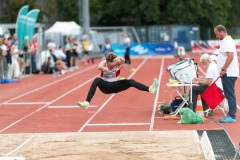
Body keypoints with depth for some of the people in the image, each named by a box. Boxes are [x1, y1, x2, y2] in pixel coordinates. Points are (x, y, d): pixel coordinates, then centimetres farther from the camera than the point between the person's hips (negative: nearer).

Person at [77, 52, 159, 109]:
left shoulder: (118, 63, -17)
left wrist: (119, 58, -67)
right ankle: (86, 103, -45)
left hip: (115, 86, 1)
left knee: (130, 82, -23)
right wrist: (104, 68, -69)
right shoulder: (103, 63, -19)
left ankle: (150, 89, -35)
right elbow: (99, 67, -44)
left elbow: (123, 61, -42)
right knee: (97, 80, -33)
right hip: (105, 86, -1)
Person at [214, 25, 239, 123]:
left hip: (229, 74, -11)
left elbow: (230, 56, -23)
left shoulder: (228, 41, -13)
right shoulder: (224, 41, 19)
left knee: (230, 95, -8)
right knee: (229, 95, 12)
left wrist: (223, 69, -20)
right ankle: (231, 116, 15)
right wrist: (223, 70, 17)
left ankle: (232, 117, -7)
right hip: (226, 73, 11)